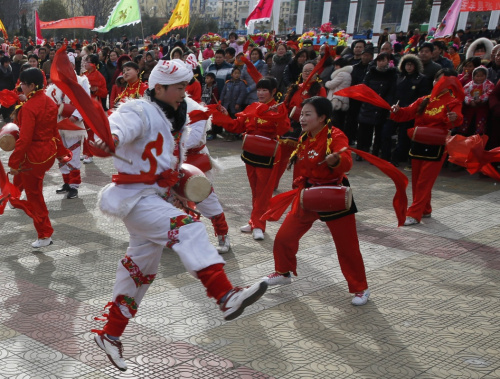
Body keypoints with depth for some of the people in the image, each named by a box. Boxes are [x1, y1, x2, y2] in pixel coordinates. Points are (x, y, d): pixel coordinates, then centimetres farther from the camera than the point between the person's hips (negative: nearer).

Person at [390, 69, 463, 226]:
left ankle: (414, 214, -1)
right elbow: (408, 113, 2)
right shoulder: (424, 100, 10)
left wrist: (454, 118, -46)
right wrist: (397, 110, -18)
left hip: (436, 147, -5)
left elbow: (457, 116, -22)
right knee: (416, 181, 12)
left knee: (425, 182, -5)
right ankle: (425, 210, 28)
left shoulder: (453, 102, -4)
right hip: (418, 144, 6)